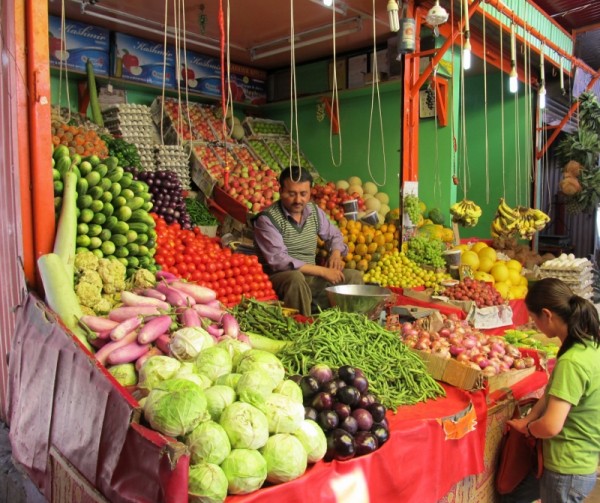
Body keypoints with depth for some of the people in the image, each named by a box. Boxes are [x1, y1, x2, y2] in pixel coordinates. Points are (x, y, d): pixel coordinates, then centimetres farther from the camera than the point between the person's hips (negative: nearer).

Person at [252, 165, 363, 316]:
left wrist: (336, 253, -3)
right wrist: (322, 271, -22)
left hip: (311, 277, 6)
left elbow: (334, 234, 22)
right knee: (296, 278, -37)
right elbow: (278, 260, -22)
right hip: (280, 278, -6)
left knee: (354, 276, -3)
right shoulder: (267, 219, -13)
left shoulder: (314, 211, 6)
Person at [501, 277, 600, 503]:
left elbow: (550, 426, -31)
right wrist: (531, 418, -1)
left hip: (567, 470, -8)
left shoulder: (571, 362, -30)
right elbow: (553, 391, 8)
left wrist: (527, 427, -11)